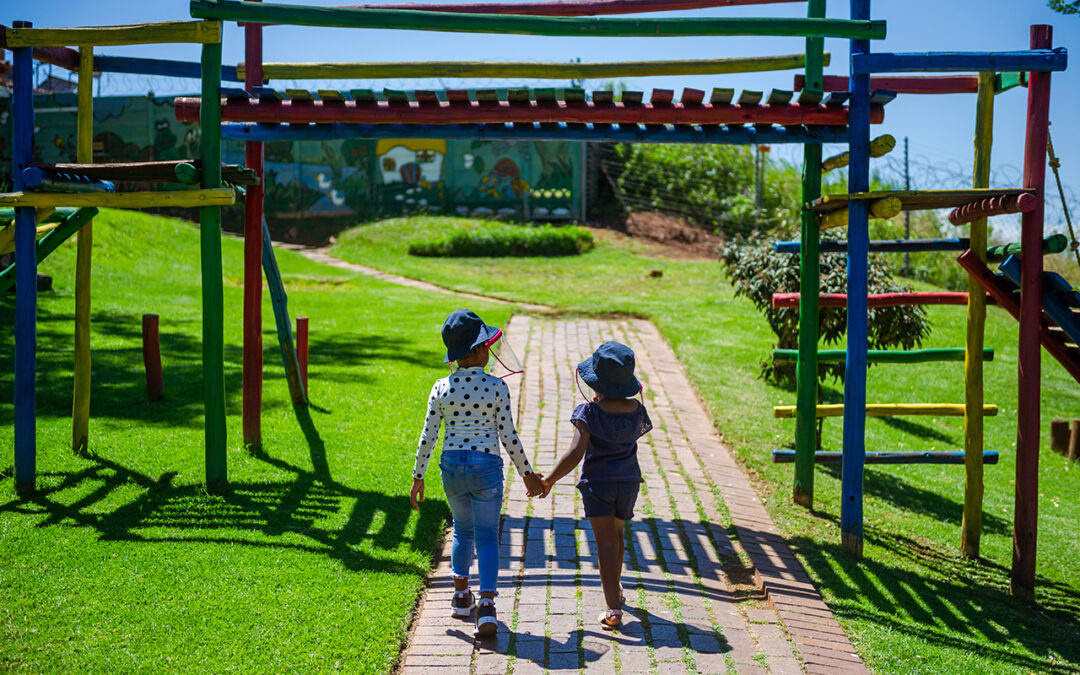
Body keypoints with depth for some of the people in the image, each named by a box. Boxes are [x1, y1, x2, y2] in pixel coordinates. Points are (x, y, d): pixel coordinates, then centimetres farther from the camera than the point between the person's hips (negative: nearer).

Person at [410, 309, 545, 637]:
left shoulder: (441, 388, -1)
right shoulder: (496, 387, -9)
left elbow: (428, 437, 1)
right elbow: (508, 436, -6)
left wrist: (418, 477, 11)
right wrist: (527, 473, 5)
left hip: (451, 465, 3)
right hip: (486, 465, -3)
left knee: (463, 530, 23)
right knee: (486, 536, 3)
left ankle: (461, 595, 29)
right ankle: (486, 606, -8)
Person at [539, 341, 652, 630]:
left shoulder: (589, 413, -18)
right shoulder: (637, 410, -5)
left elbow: (575, 454, -23)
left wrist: (549, 480, -13)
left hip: (597, 482, -4)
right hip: (629, 481, 4)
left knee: (606, 543, -3)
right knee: (617, 533, 26)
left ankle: (613, 609, -9)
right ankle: (615, 587, 45)